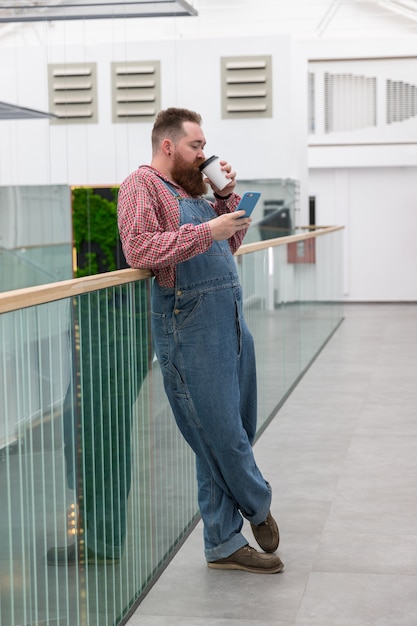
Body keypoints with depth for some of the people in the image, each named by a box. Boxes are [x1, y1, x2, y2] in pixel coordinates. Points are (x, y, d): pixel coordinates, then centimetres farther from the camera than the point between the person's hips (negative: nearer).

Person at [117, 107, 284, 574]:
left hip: (229, 317, 9)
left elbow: (231, 243, 30)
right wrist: (206, 231, -18)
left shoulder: (193, 189, 23)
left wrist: (227, 197, 15)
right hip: (189, 324, -9)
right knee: (221, 431, -4)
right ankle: (257, 506, 20)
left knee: (234, 431, 10)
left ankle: (224, 543, 21)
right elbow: (139, 250, -18)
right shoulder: (141, 185, -3)